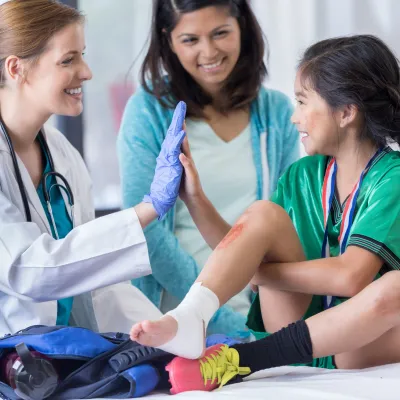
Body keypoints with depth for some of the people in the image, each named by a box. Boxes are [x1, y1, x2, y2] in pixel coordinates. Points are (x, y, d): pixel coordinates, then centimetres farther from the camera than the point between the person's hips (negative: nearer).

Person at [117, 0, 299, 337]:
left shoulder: (277, 112, 9)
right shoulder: (149, 110, 0)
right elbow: (145, 228, -6)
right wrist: (223, 322, -13)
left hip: (255, 319, 2)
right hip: (171, 321, -2)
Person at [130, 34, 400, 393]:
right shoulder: (302, 176, 9)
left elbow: (350, 276, -22)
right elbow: (246, 250, 11)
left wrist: (257, 271, -14)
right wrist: (195, 199, 3)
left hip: (365, 345, -5)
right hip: (299, 329, 5)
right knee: (264, 215, -13)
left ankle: (232, 362, -36)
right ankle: (188, 321, -37)